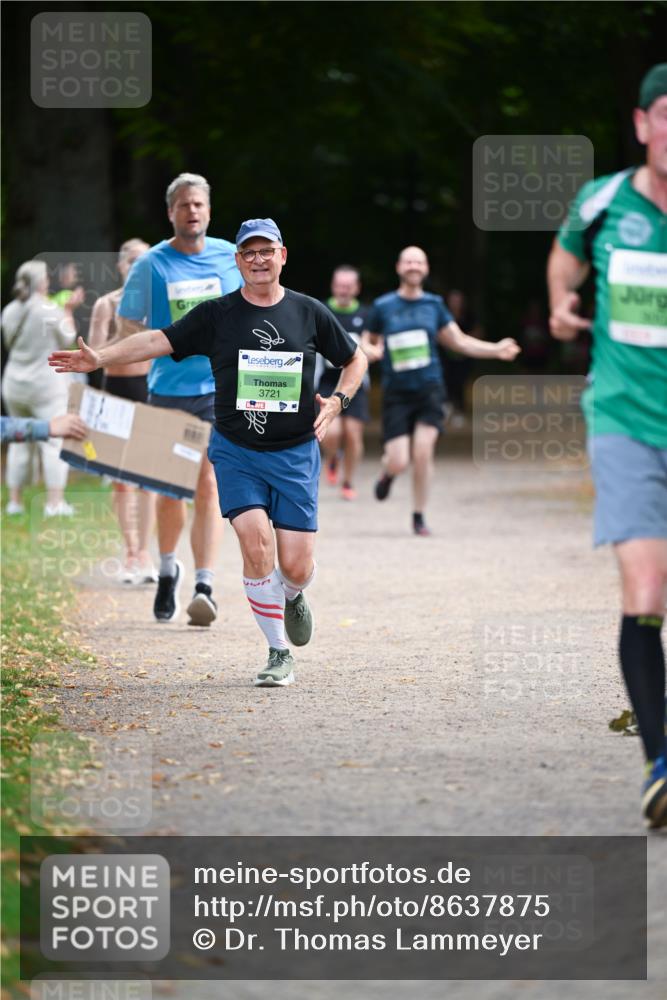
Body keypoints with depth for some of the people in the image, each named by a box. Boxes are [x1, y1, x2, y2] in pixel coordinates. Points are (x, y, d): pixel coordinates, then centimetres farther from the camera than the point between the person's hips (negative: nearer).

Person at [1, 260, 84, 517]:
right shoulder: (51, 311, -14)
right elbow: (67, 339, -2)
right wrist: (69, 311, 9)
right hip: (46, 384, -5)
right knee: (54, 440, -3)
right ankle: (55, 501, -10)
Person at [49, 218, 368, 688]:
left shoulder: (310, 313, 3)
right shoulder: (216, 315, 1)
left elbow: (356, 358, 15)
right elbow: (159, 340, -6)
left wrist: (338, 401, -2)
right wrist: (100, 358, -19)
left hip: (296, 454, 1)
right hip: (236, 451, 0)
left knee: (295, 566, -5)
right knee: (256, 543, -19)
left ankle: (293, 598, 34)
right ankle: (279, 654, -6)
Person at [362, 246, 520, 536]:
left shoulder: (433, 305, 6)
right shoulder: (383, 306, 1)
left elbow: (459, 341, 12)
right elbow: (366, 343, 10)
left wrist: (496, 350, 2)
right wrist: (372, 351, -14)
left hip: (429, 389, 1)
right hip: (396, 393, -1)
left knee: (423, 453, -13)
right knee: (399, 462, -8)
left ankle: (418, 516, 5)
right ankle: (387, 472, 32)